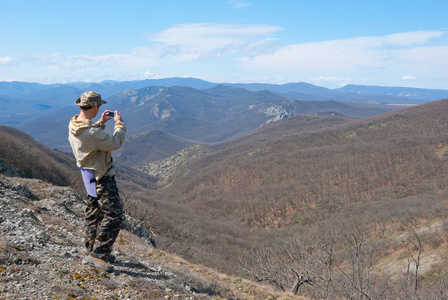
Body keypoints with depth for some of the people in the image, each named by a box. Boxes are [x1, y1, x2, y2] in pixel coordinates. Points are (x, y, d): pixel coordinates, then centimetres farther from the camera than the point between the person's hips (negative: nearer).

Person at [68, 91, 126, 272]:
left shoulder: (74, 124, 2)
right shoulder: (91, 132, -30)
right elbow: (115, 143, -22)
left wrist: (101, 123, 14)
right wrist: (119, 124, -8)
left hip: (90, 174, 10)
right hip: (101, 176, -10)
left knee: (94, 213, 18)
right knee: (113, 214, -5)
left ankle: (92, 251, 29)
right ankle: (98, 253, -1)